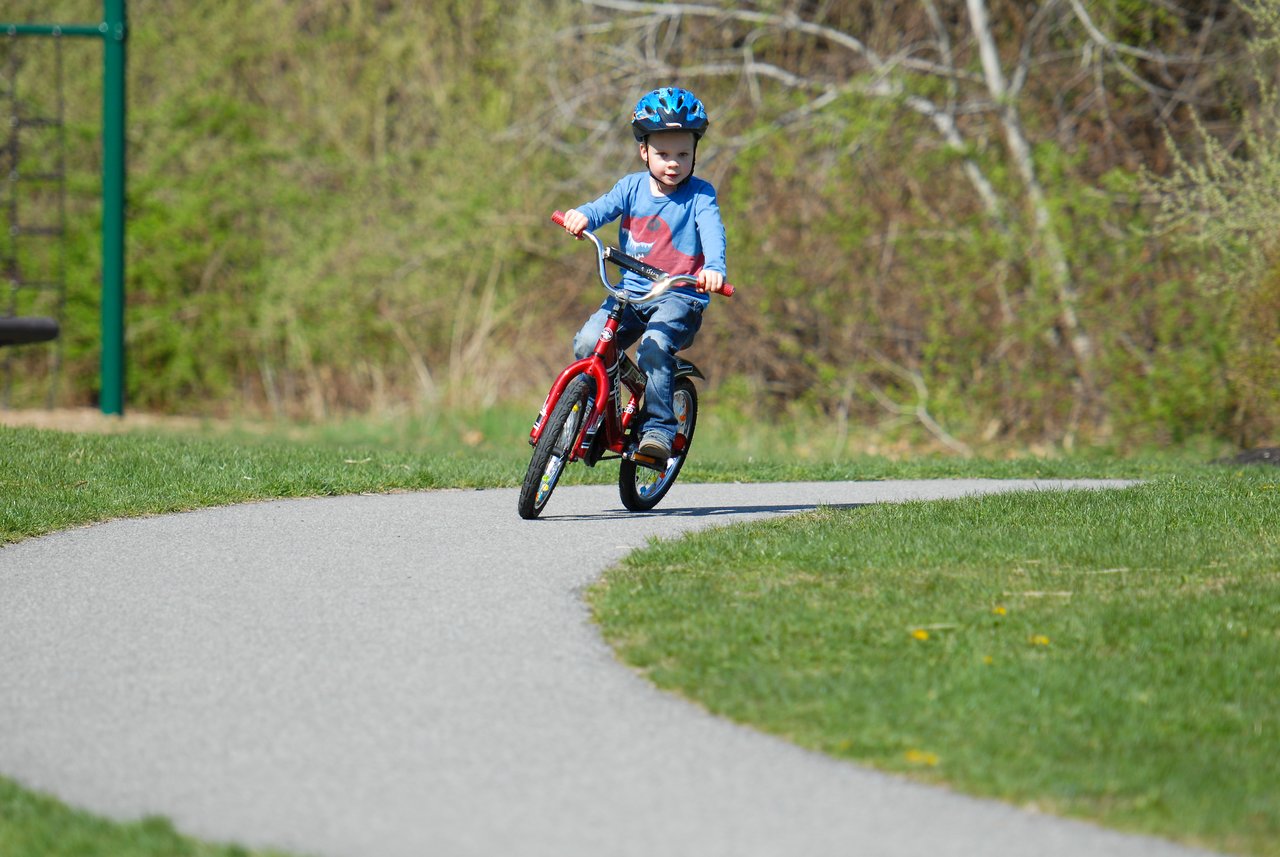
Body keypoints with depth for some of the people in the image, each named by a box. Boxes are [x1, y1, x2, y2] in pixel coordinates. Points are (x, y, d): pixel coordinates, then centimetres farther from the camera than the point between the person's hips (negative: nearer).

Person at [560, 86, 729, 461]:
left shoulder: (700, 195, -2)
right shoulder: (633, 187, 8)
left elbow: (712, 232, -19)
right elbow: (605, 207, -7)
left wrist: (714, 268, -40)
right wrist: (581, 216, -33)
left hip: (681, 296, -4)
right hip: (631, 290, 4)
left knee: (654, 347, -32)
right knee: (587, 343, -16)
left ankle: (659, 428, -24)